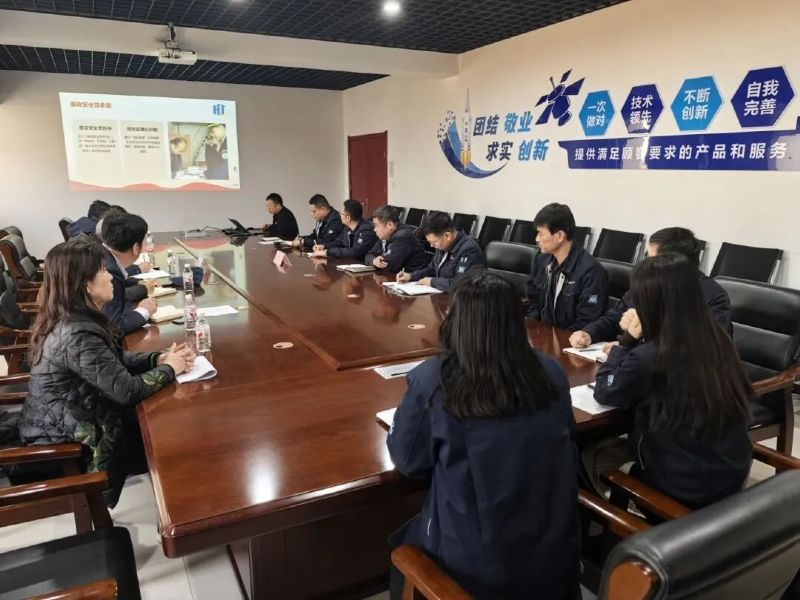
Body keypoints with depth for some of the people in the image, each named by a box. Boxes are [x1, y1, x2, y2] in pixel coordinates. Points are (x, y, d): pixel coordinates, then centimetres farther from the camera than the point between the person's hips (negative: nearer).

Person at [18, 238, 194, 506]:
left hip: (60, 425, 8)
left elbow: (114, 360, 6)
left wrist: (158, 358, -9)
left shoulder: (66, 319, -2)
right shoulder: (78, 335, -31)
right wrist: (169, 369, -13)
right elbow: (127, 390, -28)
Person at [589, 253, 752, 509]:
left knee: (588, 454, 14)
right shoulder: (717, 338, -6)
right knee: (619, 444, 24)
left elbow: (603, 392, -7)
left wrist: (627, 340, -3)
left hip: (687, 489, -6)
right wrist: (635, 343, 1)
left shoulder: (647, 358, -26)